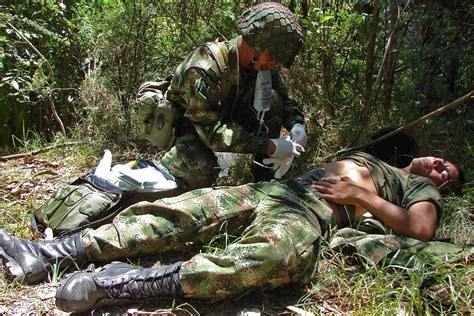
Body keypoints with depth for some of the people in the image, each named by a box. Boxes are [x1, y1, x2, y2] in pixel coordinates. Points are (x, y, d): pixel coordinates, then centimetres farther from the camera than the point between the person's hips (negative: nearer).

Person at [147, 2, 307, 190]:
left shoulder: (260, 63, -15)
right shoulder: (203, 68, -35)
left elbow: (284, 100, -1)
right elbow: (212, 131, -38)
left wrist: (297, 124, -24)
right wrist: (269, 146, -40)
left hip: (224, 116, 6)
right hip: (187, 124, -5)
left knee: (272, 100, -18)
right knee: (202, 173, -36)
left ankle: (264, 176, -9)